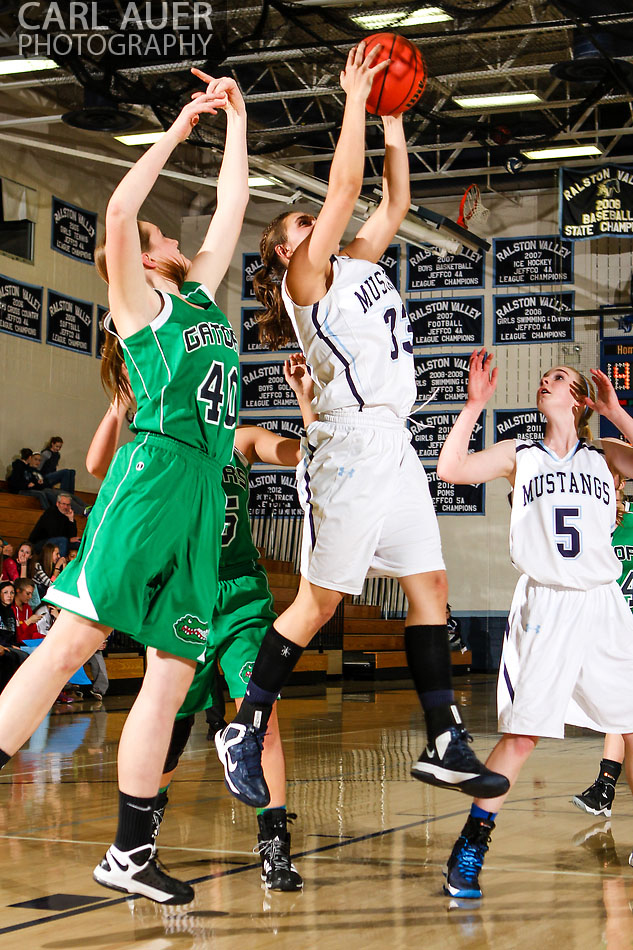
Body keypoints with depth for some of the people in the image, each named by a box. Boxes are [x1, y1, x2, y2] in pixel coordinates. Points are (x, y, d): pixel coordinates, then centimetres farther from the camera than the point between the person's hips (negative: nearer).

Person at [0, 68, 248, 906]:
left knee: (173, 671, 2)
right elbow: (118, 214, -9)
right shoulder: (139, 302, 7)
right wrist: (179, 129, -1)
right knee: (74, 637, -14)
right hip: (154, 472, -7)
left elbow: (231, 207, 30)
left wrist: (236, 119, 29)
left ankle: (129, 855, 6)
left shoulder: (201, 294, 25)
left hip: (204, 492, 7)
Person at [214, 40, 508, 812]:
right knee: (319, 601, -5)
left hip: (394, 445, 8)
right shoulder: (306, 277, -2)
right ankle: (244, 732, 6)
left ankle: (445, 747, 7)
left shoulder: (357, 265, 19)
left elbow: (394, 203, 22)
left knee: (429, 587, 5)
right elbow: (345, 187, -10)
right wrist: (354, 97, -4)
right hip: (349, 444, -8)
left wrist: (392, 121, 17)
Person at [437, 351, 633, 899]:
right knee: (521, 735, -9)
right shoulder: (519, 455, 10)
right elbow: (451, 469, -3)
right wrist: (475, 404, -6)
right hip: (544, 606, -2)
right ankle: (469, 852, 1)